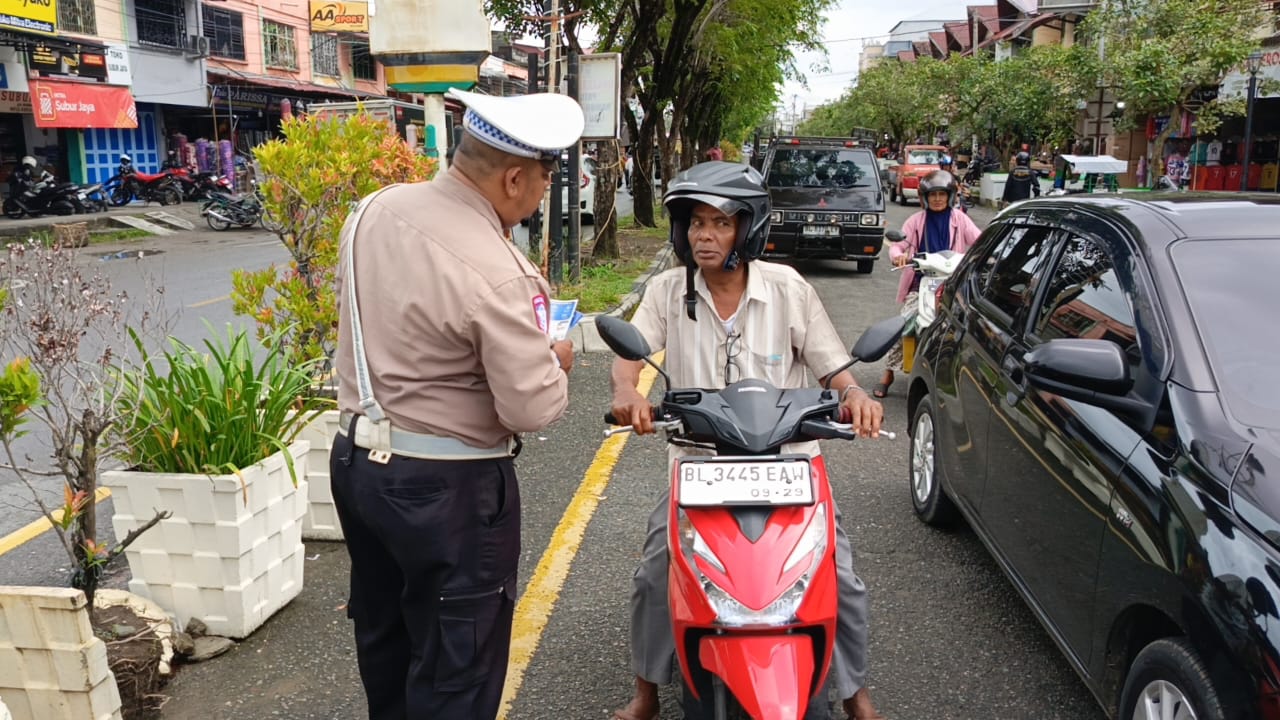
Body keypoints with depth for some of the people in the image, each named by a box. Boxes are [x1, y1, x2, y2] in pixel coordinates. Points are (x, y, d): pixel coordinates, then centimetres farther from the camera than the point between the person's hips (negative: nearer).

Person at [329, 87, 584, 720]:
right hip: (448, 486, -8)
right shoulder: (493, 272, -26)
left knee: (383, 637, 26)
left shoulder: (375, 209, -2)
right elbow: (534, 408, -22)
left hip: (355, 457, 8)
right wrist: (555, 362, -2)